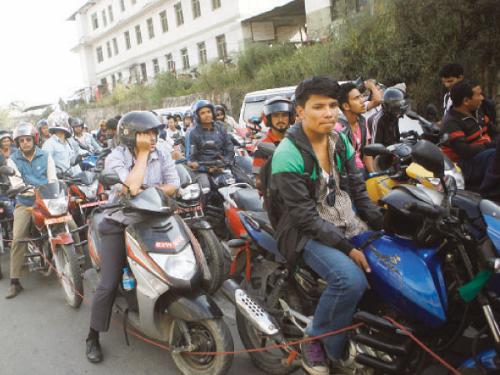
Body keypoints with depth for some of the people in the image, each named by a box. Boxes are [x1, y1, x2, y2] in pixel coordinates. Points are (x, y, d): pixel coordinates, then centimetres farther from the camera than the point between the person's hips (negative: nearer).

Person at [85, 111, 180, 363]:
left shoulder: (161, 154, 0)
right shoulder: (115, 158, -13)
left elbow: (174, 185, -7)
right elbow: (131, 187, -29)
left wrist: (152, 191, -25)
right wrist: (142, 154, -20)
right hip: (119, 226, -4)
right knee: (109, 285, -7)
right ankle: (93, 337, 12)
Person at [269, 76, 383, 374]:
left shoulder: (340, 141, 6)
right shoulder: (288, 154, -16)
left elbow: (358, 190, 9)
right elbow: (305, 215, -18)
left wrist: (384, 225, -3)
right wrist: (347, 248, -22)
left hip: (348, 225, 7)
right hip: (308, 233, -7)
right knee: (351, 279, -30)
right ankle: (315, 340, -4)